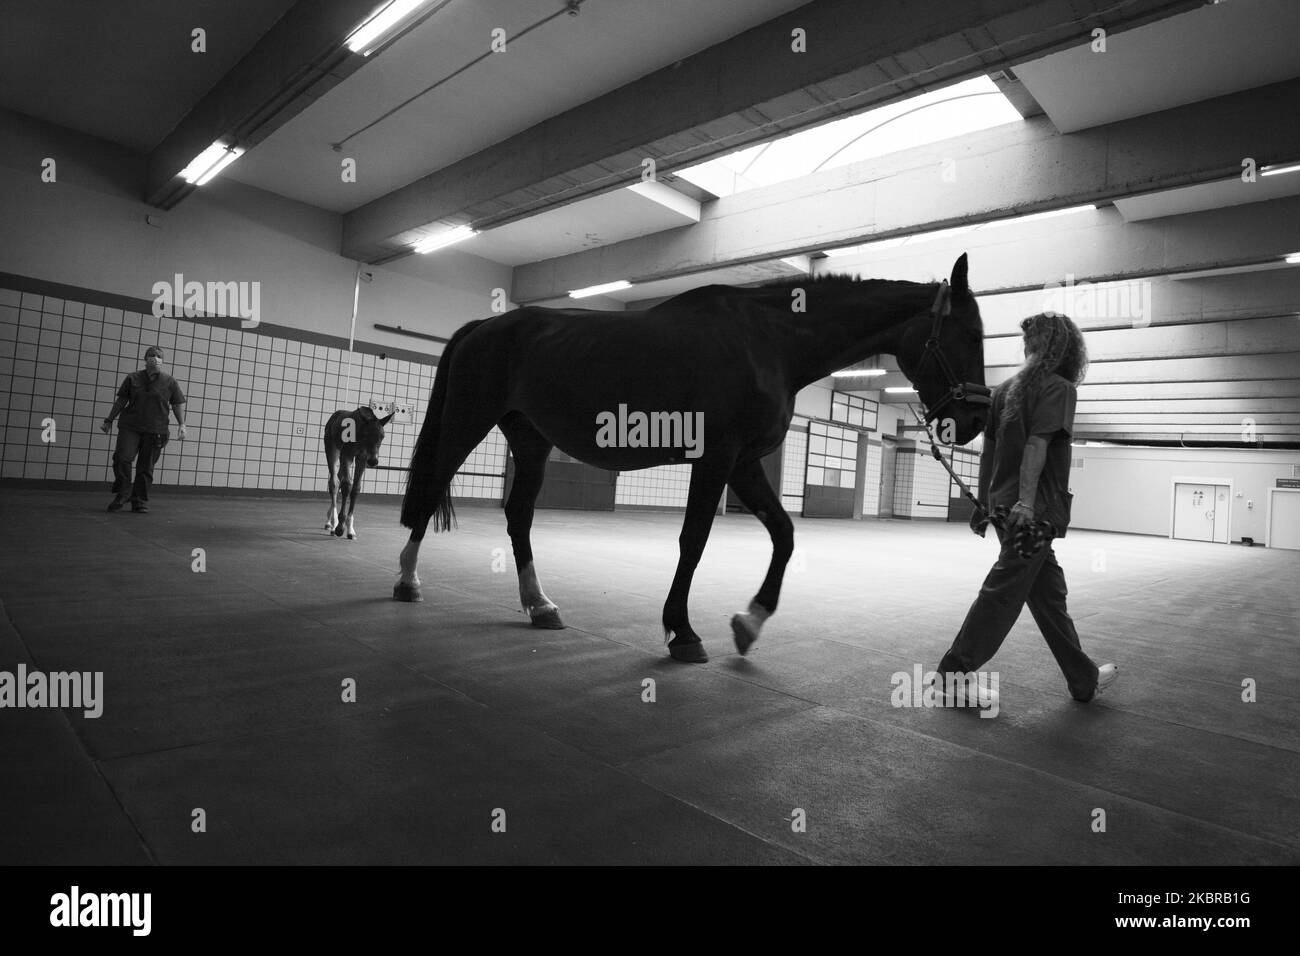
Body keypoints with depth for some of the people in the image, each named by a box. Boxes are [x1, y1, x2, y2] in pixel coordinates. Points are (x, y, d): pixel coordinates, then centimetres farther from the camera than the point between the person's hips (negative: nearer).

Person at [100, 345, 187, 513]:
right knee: (122, 457, -14)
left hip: (155, 431, -1)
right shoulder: (132, 378, 7)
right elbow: (121, 401, 13)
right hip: (130, 427, 1)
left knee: (146, 468, 1)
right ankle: (121, 494, 4)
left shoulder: (170, 382, 5)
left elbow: (178, 404, 7)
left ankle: (140, 502, 10)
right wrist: (109, 421, 14)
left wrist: (182, 425, -2)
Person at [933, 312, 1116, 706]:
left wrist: (984, 503, 19)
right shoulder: (1058, 387, -5)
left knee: (1049, 591, 15)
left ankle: (1083, 679, 28)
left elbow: (987, 450, 15)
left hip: (1004, 504, 8)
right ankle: (951, 675, 1)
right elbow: (1037, 444, -18)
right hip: (1035, 510, -8)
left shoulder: (1006, 388, 15)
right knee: (1002, 595, -4)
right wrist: (1026, 501, -24)